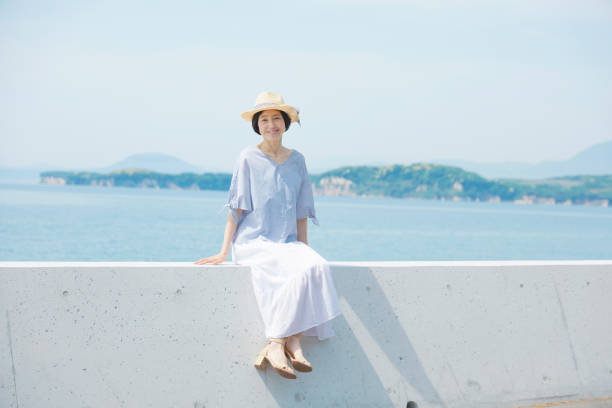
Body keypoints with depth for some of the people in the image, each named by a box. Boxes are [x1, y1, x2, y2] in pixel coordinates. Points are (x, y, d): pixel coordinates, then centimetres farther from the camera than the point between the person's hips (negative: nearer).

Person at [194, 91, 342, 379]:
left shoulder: (297, 160, 13)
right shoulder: (249, 158, 2)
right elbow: (236, 207, 0)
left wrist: (304, 248, 11)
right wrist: (224, 251, -5)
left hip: (287, 244, 4)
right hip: (253, 241, -4)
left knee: (315, 266, -29)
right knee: (299, 271, -32)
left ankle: (277, 344, -31)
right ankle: (280, 345, -28)